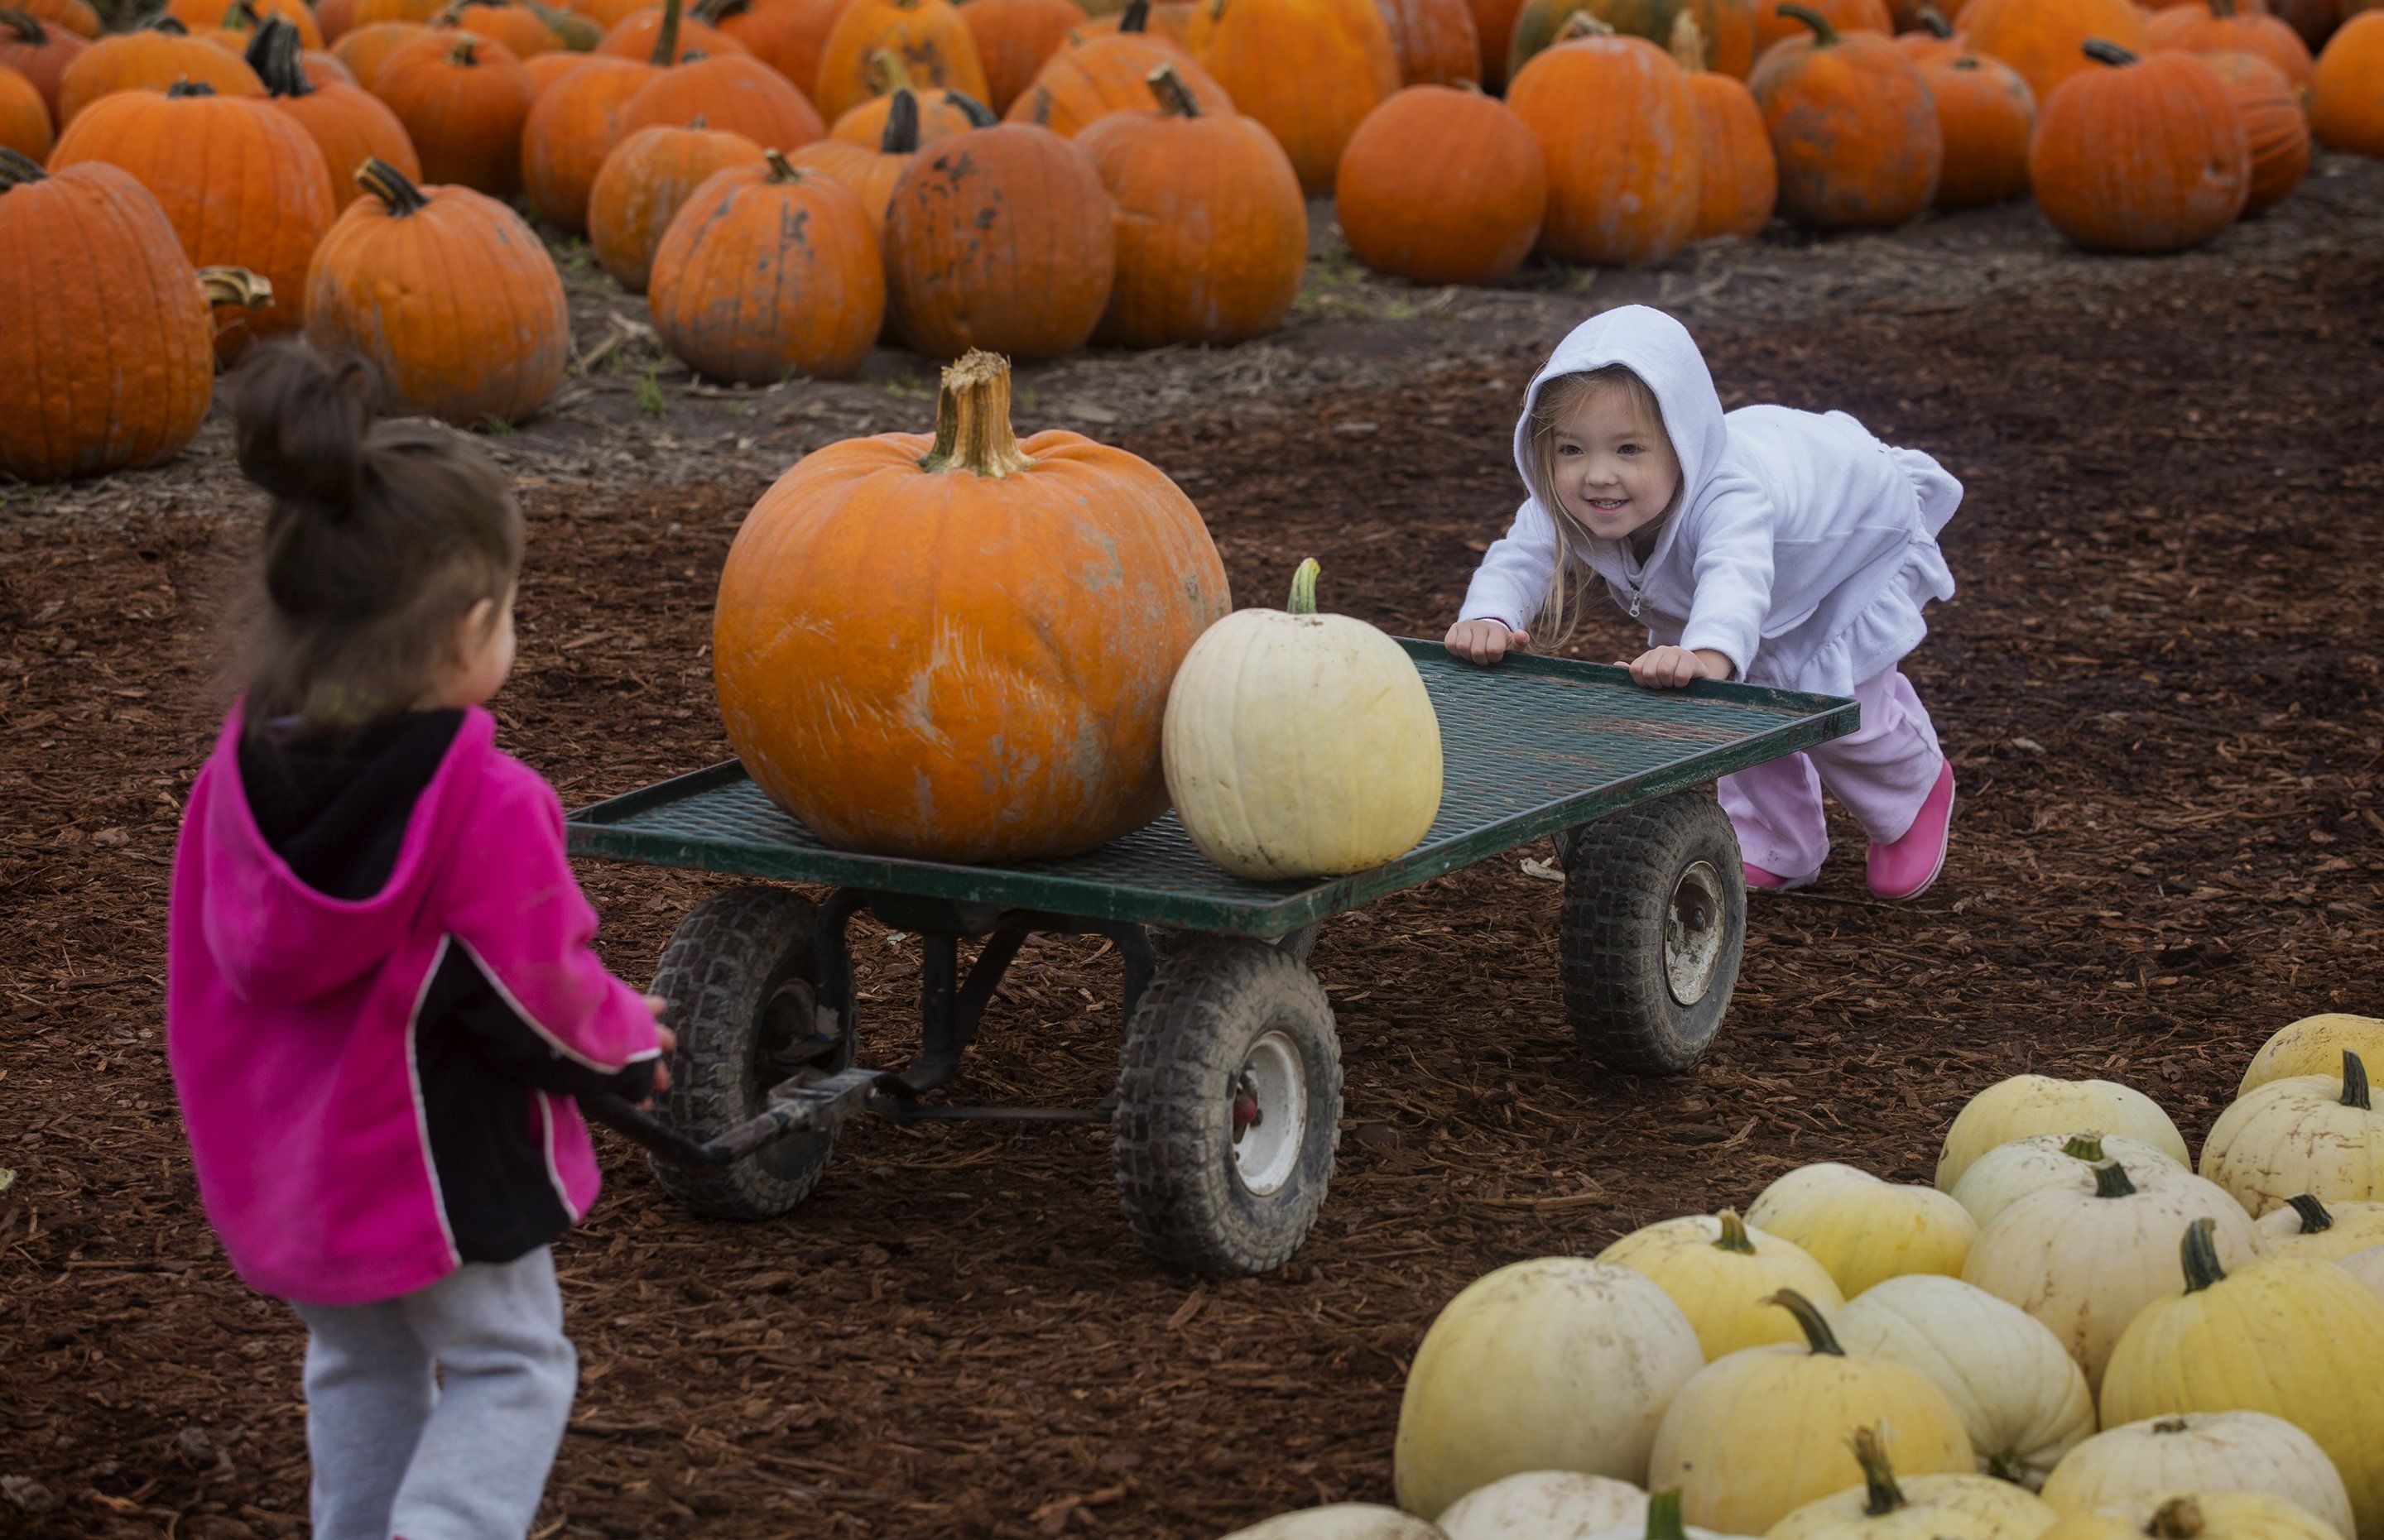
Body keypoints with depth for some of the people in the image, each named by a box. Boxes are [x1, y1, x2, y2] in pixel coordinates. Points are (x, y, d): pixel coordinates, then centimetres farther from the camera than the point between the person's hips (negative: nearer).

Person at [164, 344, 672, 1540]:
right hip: (442, 1158, -6)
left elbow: (219, 962, 3)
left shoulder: (239, 770, -7)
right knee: (509, 1367, 12)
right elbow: (532, 993, -18)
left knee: (359, 1366, 24)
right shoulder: (487, 807, -26)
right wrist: (632, 1045, 3)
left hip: (284, 1158, 6)